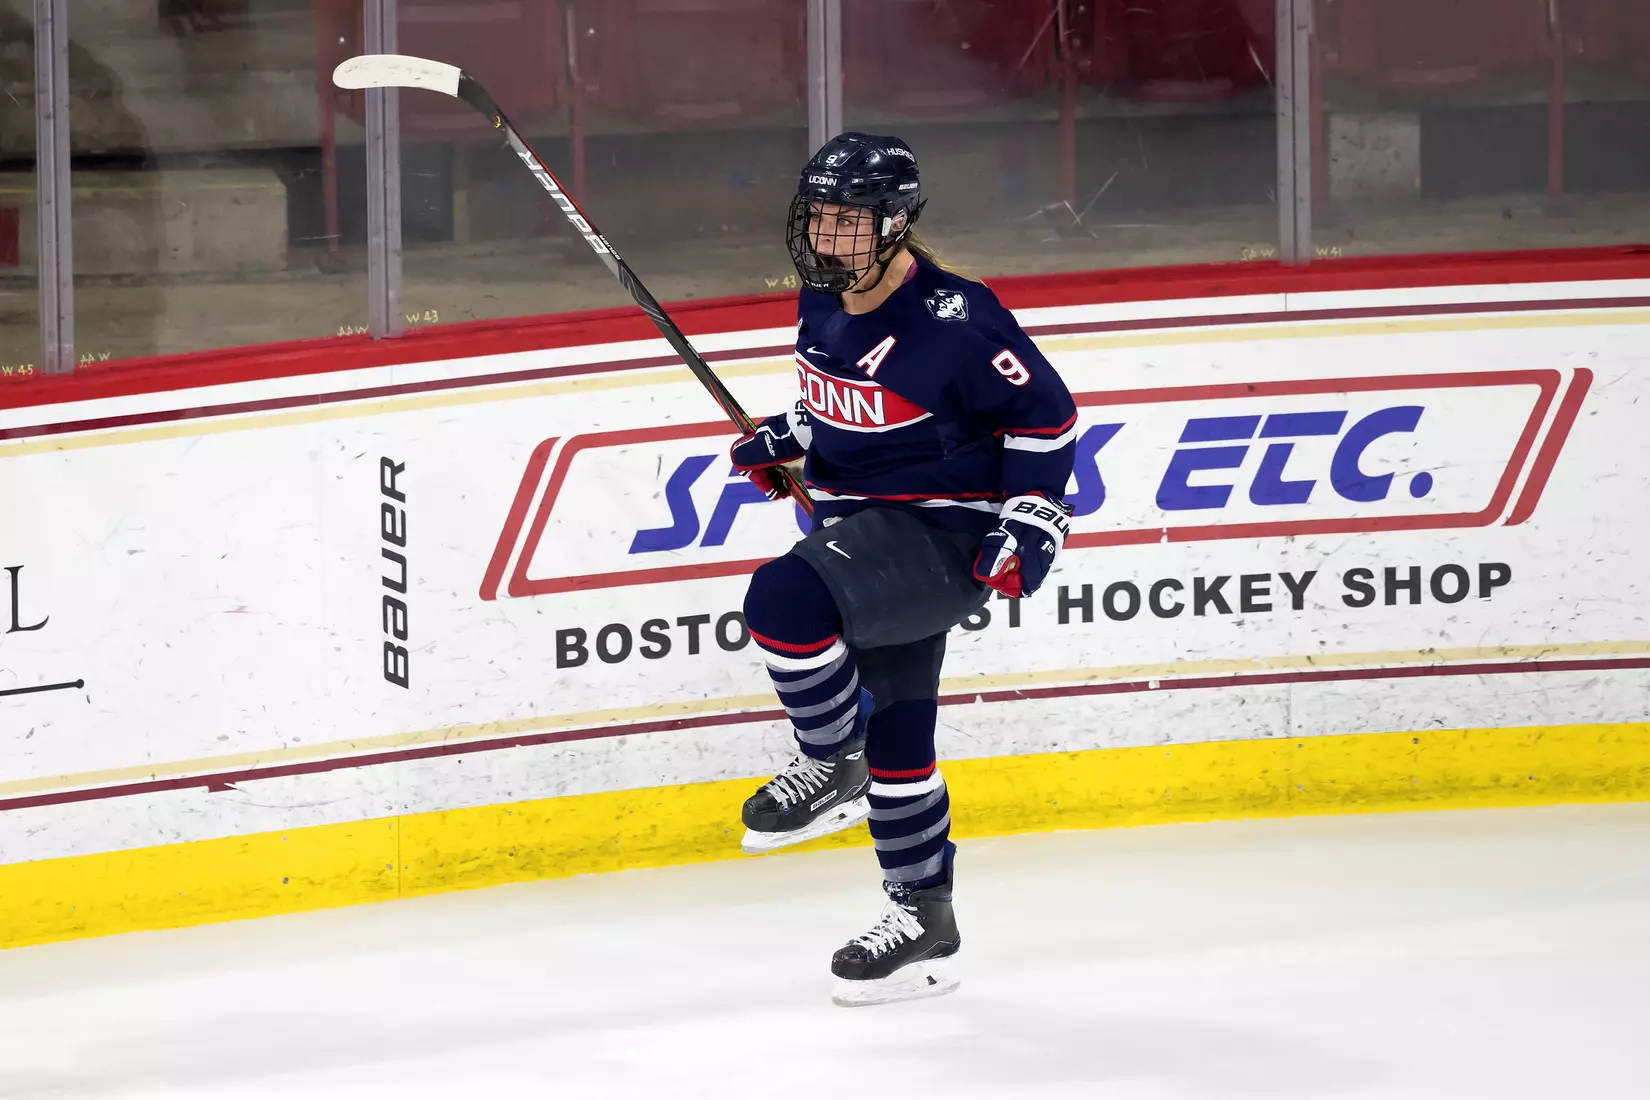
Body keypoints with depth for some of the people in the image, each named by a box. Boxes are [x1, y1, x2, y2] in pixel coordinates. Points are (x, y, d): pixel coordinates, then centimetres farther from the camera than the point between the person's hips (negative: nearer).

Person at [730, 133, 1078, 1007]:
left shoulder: (952, 321, -20)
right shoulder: (824, 304, 5)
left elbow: (1043, 412, -13)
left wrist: (1025, 526, -15)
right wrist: (783, 440, 13)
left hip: (941, 535, -9)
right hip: (865, 531, 9)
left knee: (785, 601, -31)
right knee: (893, 731, 13)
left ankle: (831, 767, -8)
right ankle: (924, 921, 24)